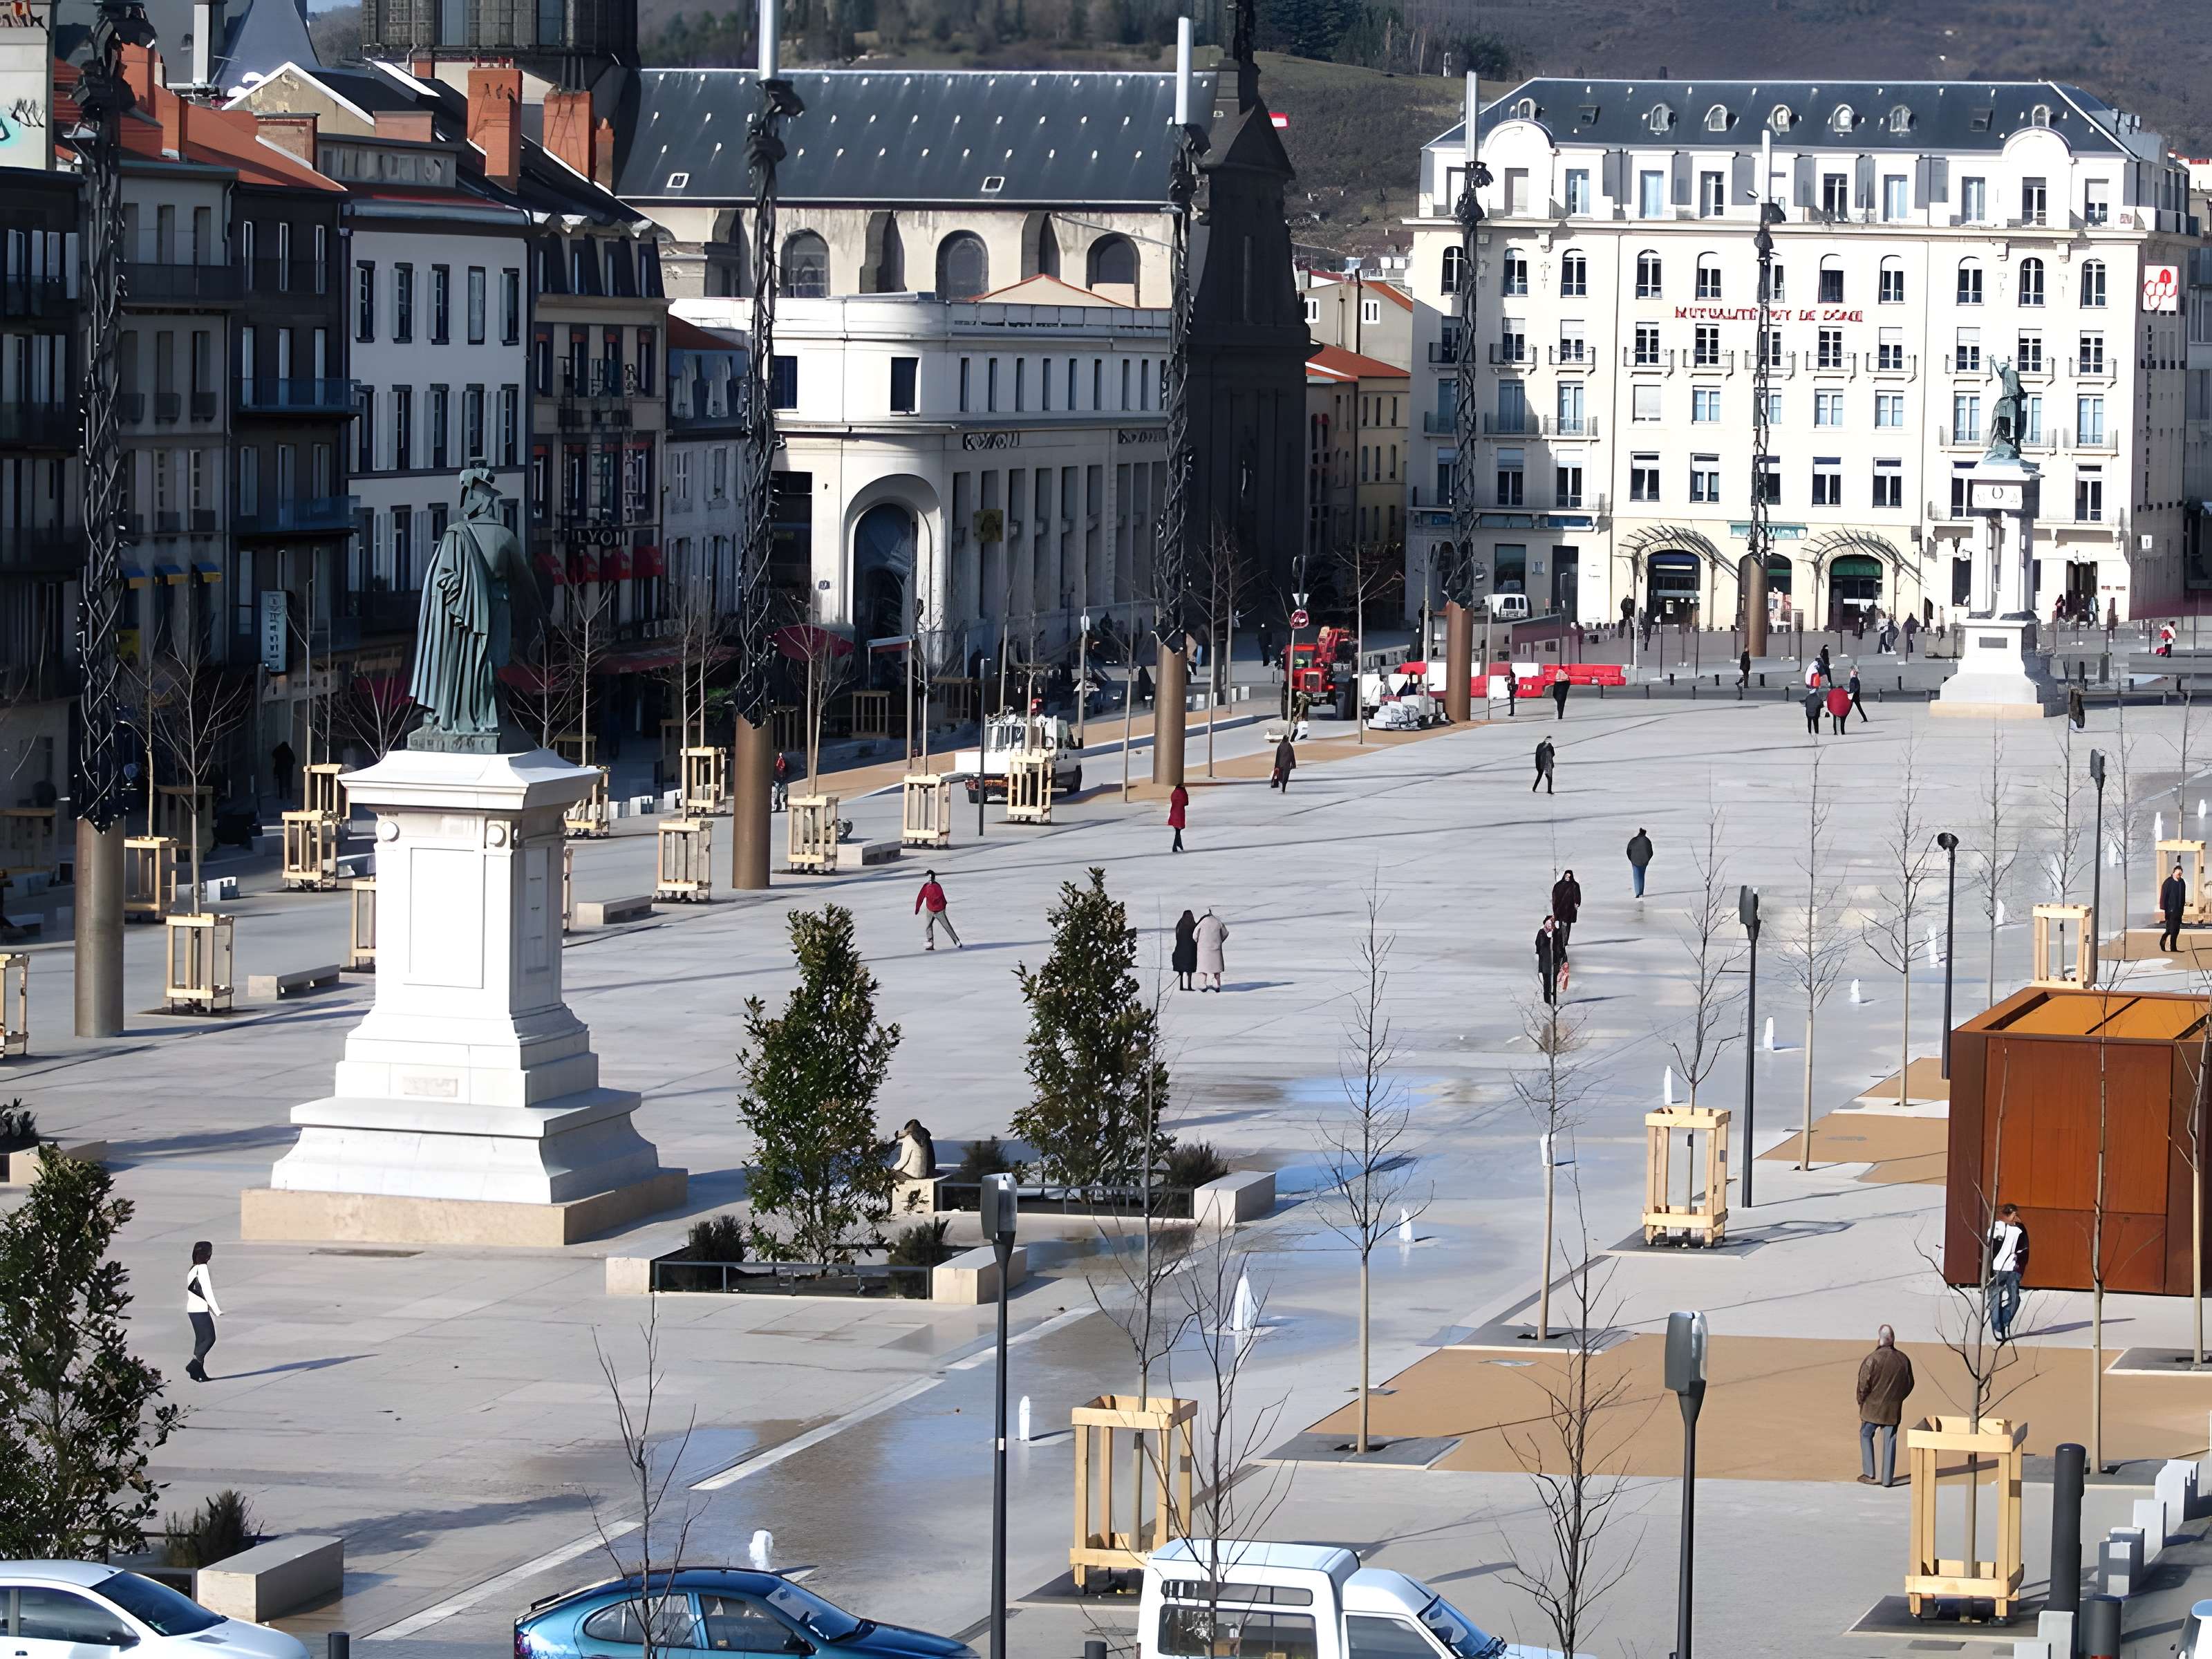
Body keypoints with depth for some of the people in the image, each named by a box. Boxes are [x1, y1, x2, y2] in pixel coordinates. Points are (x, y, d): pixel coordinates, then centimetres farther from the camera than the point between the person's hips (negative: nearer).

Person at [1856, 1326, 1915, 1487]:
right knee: (1890, 1441, 10)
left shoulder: (1872, 1359, -17)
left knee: (1866, 1436, 14)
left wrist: (1861, 1402, 3)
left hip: (1873, 1407, -4)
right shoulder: (1903, 1359, -1)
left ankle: (1869, 1474, 11)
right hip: (1894, 1410, 4)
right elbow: (1909, 1384, 9)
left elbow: (1863, 1385, -13)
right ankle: (1887, 1479, 12)